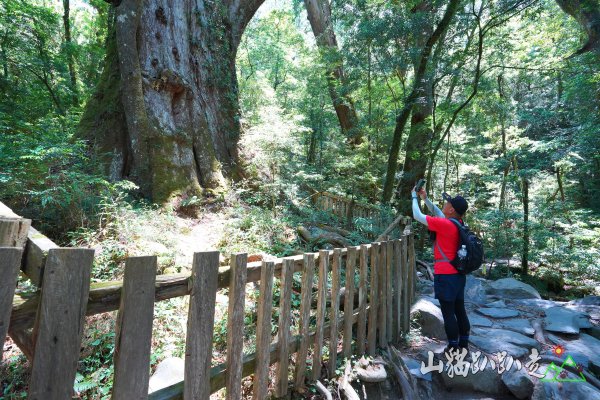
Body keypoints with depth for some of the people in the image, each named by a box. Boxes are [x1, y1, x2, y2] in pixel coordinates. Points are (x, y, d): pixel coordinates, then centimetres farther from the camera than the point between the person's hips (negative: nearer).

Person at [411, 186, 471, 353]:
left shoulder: (444, 224, -20)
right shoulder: (458, 223, 4)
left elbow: (417, 216, -13)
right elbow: (439, 214, 20)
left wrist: (414, 197, 1)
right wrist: (425, 198, 16)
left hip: (445, 275, -8)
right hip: (458, 274, 9)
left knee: (448, 313, 3)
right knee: (460, 311, 16)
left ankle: (453, 348, 13)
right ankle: (464, 345, 28)